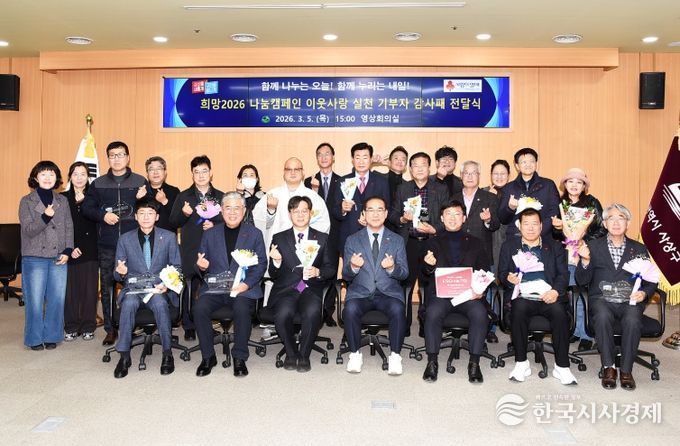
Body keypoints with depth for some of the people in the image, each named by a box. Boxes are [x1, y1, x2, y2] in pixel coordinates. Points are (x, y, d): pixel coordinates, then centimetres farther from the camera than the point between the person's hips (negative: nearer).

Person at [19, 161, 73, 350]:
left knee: (57, 299, 4)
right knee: (35, 300, 1)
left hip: (58, 258, 2)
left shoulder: (63, 201, 8)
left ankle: (51, 336, 18)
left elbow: (69, 228, 9)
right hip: (34, 258, -2)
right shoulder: (26, 201, 1)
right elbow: (28, 231, -6)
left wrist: (67, 251, -3)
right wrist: (45, 217, -23)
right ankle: (35, 338, 15)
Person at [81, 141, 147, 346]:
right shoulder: (98, 184, 9)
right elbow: (86, 208, 8)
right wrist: (102, 215, -10)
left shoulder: (141, 182, 4)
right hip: (107, 245, 2)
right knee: (107, 287, 6)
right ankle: (110, 329, 16)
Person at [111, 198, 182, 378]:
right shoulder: (125, 239, 9)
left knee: (159, 303, -34)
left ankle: (167, 353, -20)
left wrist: (167, 283, -12)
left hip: (160, 289, -1)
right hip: (134, 288, 1)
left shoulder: (169, 237, 7)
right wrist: (121, 273, -15)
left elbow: (176, 267, 8)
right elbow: (117, 274, 11)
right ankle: (124, 356, -21)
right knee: (128, 303, -33)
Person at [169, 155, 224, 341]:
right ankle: (189, 327, 12)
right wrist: (184, 214, -13)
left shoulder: (220, 197, 8)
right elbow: (173, 223, 6)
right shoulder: (184, 196, 8)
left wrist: (214, 225, -9)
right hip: (190, 251, 0)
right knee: (189, 288, 1)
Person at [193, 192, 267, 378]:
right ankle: (208, 357, -9)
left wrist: (246, 284, -12)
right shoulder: (210, 234, 16)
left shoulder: (254, 234, 10)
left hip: (243, 288, -2)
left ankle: (239, 358, -13)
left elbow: (261, 264, 4)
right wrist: (200, 266, -11)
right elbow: (201, 264, 15)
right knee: (199, 308, -27)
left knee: (242, 309, -33)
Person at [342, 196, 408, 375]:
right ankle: (355, 354, -11)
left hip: (388, 292, 0)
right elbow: (345, 275, 7)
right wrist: (353, 266, -17)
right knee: (350, 309, -32)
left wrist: (392, 267, -17)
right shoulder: (352, 240, 11)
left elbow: (404, 273, 6)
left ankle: (395, 355, -13)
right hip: (360, 292, 0)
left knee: (398, 309, -32)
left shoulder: (397, 240, 12)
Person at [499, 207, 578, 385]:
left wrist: (556, 291, -13)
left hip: (548, 296, 1)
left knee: (559, 311, -31)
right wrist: (509, 279, -13)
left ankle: (562, 367, -19)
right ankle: (521, 363, -20)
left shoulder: (555, 247, 18)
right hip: (522, 296, 0)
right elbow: (502, 273, 12)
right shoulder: (509, 246, 18)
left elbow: (563, 274, 8)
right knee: (519, 308, -34)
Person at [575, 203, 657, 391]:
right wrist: (585, 261, -15)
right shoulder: (593, 246, 12)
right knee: (603, 317, -34)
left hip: (629, 300, 1)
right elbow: (582, 281, 4)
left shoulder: (639, 249, 17)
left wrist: (644, 294, -9)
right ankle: (608, 367, -20)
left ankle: (626, 370, -18)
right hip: (601, 299, -1)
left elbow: (650, 282, 14)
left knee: (632, 320, -32)